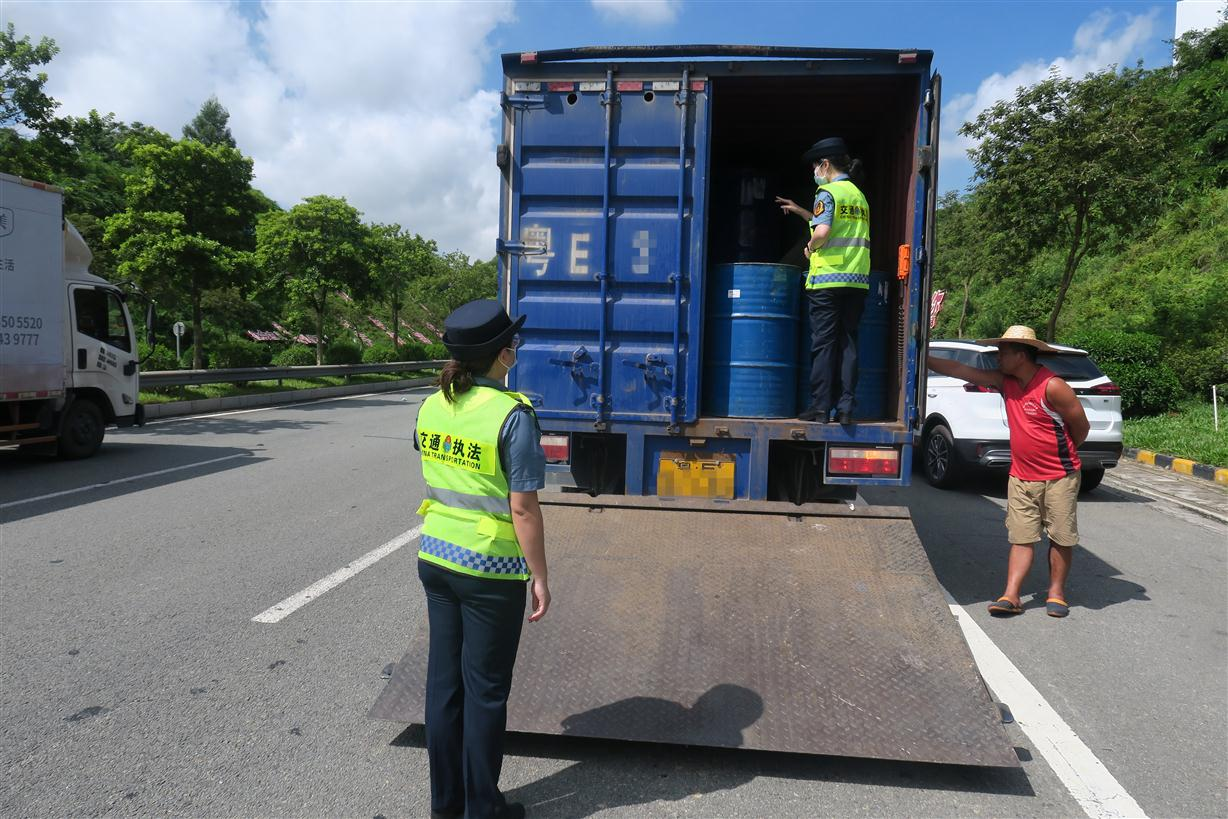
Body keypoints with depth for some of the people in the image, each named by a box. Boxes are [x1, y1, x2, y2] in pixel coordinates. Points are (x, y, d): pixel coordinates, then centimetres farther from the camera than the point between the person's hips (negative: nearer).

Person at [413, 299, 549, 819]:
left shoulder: (431, 407, 1)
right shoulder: (512, 415, -19)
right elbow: (523, 509, -18)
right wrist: (539, 577, -9)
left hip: (435, 557, 6)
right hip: (490, 570, -6)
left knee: (444, 678, 17)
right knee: (485, 688, 9)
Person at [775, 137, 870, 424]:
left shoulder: (827, 192, -5)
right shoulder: (859, 195, 20)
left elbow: (822, 232, -20)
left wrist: (810, 247, 1)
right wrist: (800, 211, 30)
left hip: (828, 279, -7)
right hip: (857, 281, 7)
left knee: (823, 344, -2)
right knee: (848, 343, 7)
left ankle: (821, 407, 0)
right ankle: (845, 408, 5)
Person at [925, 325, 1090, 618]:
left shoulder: (1052, 386, -17)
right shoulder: (1006, 382, 3)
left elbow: (1081, 426, -9)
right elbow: (960, 370, 3)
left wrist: (1060, 454, 6)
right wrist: (922, 358, -1)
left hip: (1059, 478, -6)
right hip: (1021, 477, 6)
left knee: (1061, 538, 7)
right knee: (1021, 538, 3)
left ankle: (1056, 593, 20)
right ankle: (1011, 596, 2)